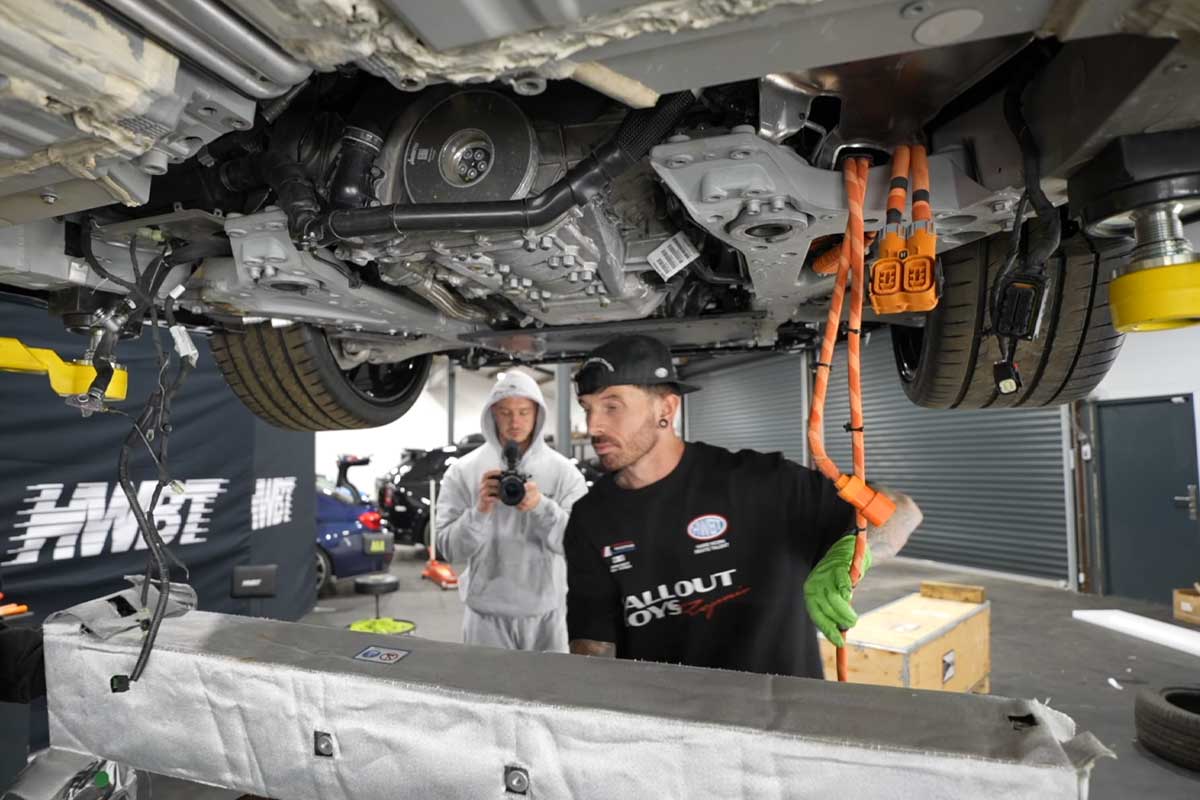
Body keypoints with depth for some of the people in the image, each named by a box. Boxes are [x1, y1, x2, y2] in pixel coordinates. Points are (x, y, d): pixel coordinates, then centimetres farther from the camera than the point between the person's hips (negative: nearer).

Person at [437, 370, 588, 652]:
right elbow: (449, 548, -5)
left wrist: (542, 506, -24)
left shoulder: (564, 471, -3)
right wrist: (478, 511, -22)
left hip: (547, 613, 1)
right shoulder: (463, 471, -3)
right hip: (487, 614, 0)